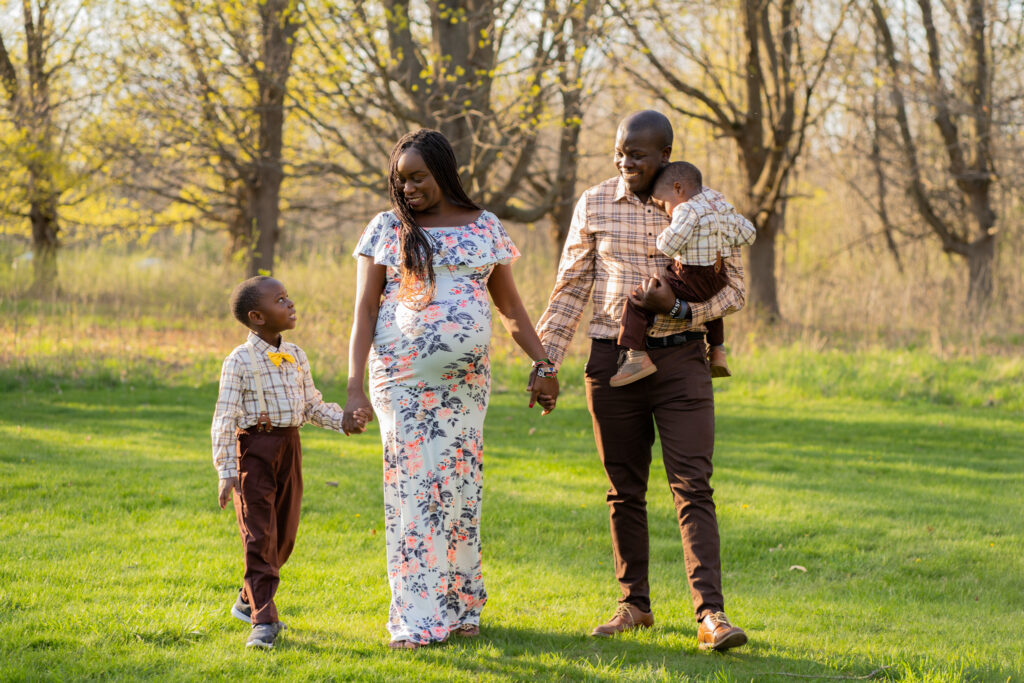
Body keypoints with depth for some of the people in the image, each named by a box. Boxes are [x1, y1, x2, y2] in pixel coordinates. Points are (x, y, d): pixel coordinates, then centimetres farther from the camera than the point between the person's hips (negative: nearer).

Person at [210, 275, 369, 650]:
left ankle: (249, 600, 32)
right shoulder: (240, 362, -12)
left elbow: (313, 407, 15)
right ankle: (263, 620, -7)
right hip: (254, 448, -7)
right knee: (259, 536, -8)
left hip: (289, 447, 7)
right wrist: (225, 471, -17)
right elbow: (225, 419, -13)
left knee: (284, 534, 13)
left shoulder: (295, 357, 8)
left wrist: (345, 419, -3)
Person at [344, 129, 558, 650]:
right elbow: (364, 311, 1)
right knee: (411, 488, -6)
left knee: (459, 488, 2)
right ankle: (415, 620, -6)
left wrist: (543, 364, 8)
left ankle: (459, 606, 13)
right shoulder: (386, 230, 4)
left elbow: (510, 306, 15)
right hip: (401, 376, -2)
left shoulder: (485, 228, 9)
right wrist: (355, 386, -9)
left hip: (466, 377, 2)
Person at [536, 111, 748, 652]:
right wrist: (544, 363, 2)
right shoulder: (595, 205, 2)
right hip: (613, 359, 2)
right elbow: (570, 289, 7)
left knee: (693, 487, -10)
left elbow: (733, 290, 2)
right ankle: (634, 605, 20)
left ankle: (710, 614, -14)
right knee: (624, 489, 8)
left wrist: (679, 307, -16)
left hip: (681, 359, -2)